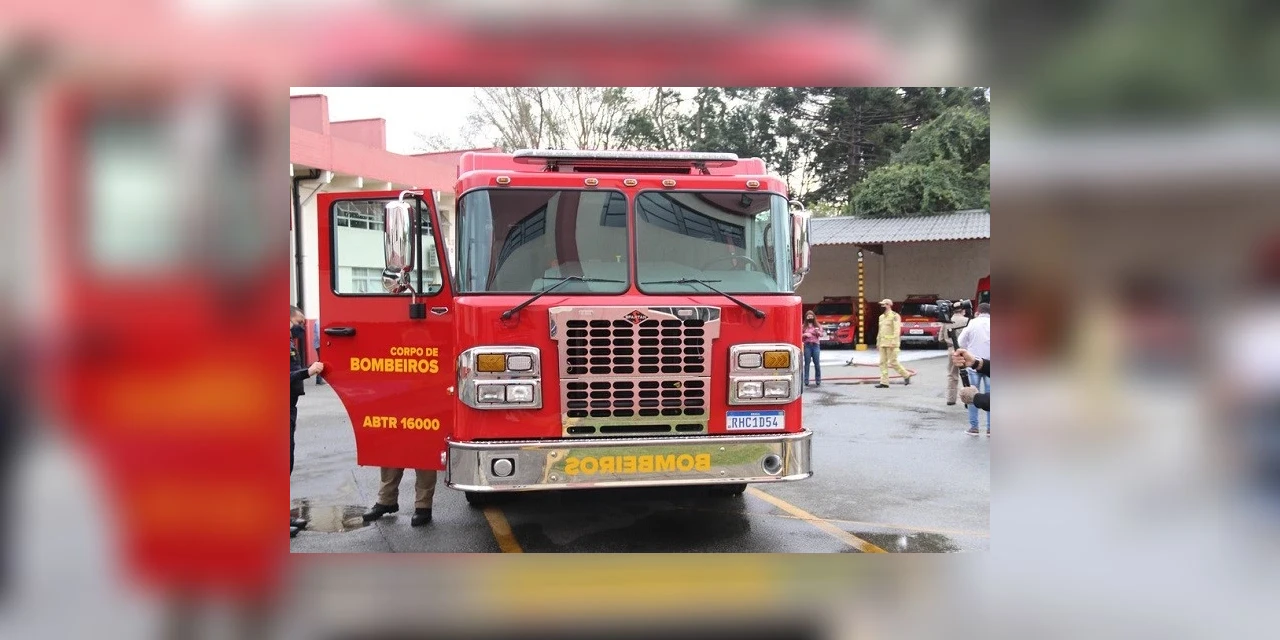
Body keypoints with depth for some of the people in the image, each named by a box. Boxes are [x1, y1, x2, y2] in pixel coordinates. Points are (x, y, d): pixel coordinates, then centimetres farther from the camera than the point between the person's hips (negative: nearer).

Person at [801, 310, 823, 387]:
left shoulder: (817, 326, 11)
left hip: (816, 345, 0)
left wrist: (817, 332, -21)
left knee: (817, 363, -4)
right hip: (807, 345, 0)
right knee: (807, 363, -2)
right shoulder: (804, 326, 10)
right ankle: (806, 381, -2)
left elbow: (821, 334, 0)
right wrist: (805, 335, -11)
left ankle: (818, 381, 1)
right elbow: (800, 336, 8)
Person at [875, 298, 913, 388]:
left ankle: (906, 375, 11)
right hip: (883, 343, 8)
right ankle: (884, 383, 2)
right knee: (883, 362, 2)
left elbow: (897, 330, -16)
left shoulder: (895, 316, -9)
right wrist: (878, 342, 17)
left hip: (891, 343, -8)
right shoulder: (882, 317, 16)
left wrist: (894, 342, -23)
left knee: (893, 362, -7)